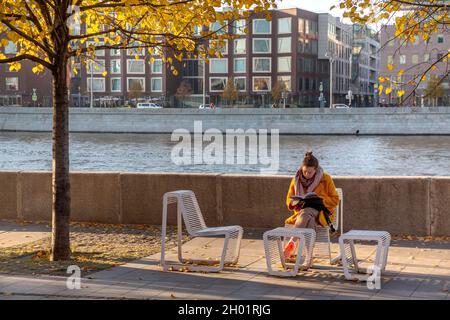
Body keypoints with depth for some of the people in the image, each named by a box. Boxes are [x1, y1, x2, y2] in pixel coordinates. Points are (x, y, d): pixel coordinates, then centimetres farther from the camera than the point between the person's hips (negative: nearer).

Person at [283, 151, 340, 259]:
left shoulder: (325, 179, 0)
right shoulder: (296, 180, 8)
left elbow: (335, 199, 2)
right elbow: (289, 201, 15)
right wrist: (297, 201, -10)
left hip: (321, 213, -2)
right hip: (302, 212, 3)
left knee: (305, 212, -39)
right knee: (310, 221, -38)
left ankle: (292, 242, -45)